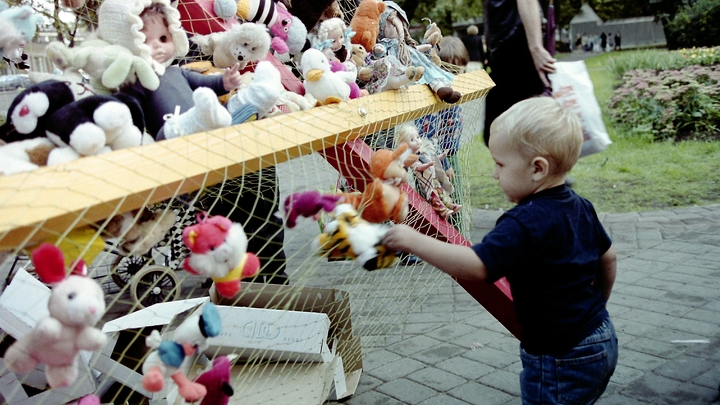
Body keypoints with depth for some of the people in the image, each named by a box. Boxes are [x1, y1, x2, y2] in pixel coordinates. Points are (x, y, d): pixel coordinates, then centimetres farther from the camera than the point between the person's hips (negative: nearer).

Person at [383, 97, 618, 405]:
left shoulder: (524, 224, -27)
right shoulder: (580, 207, 3)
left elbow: (476, 266, -35)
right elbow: (608, 258, 15)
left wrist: (415, 241, -31)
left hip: (561, 361, -9)